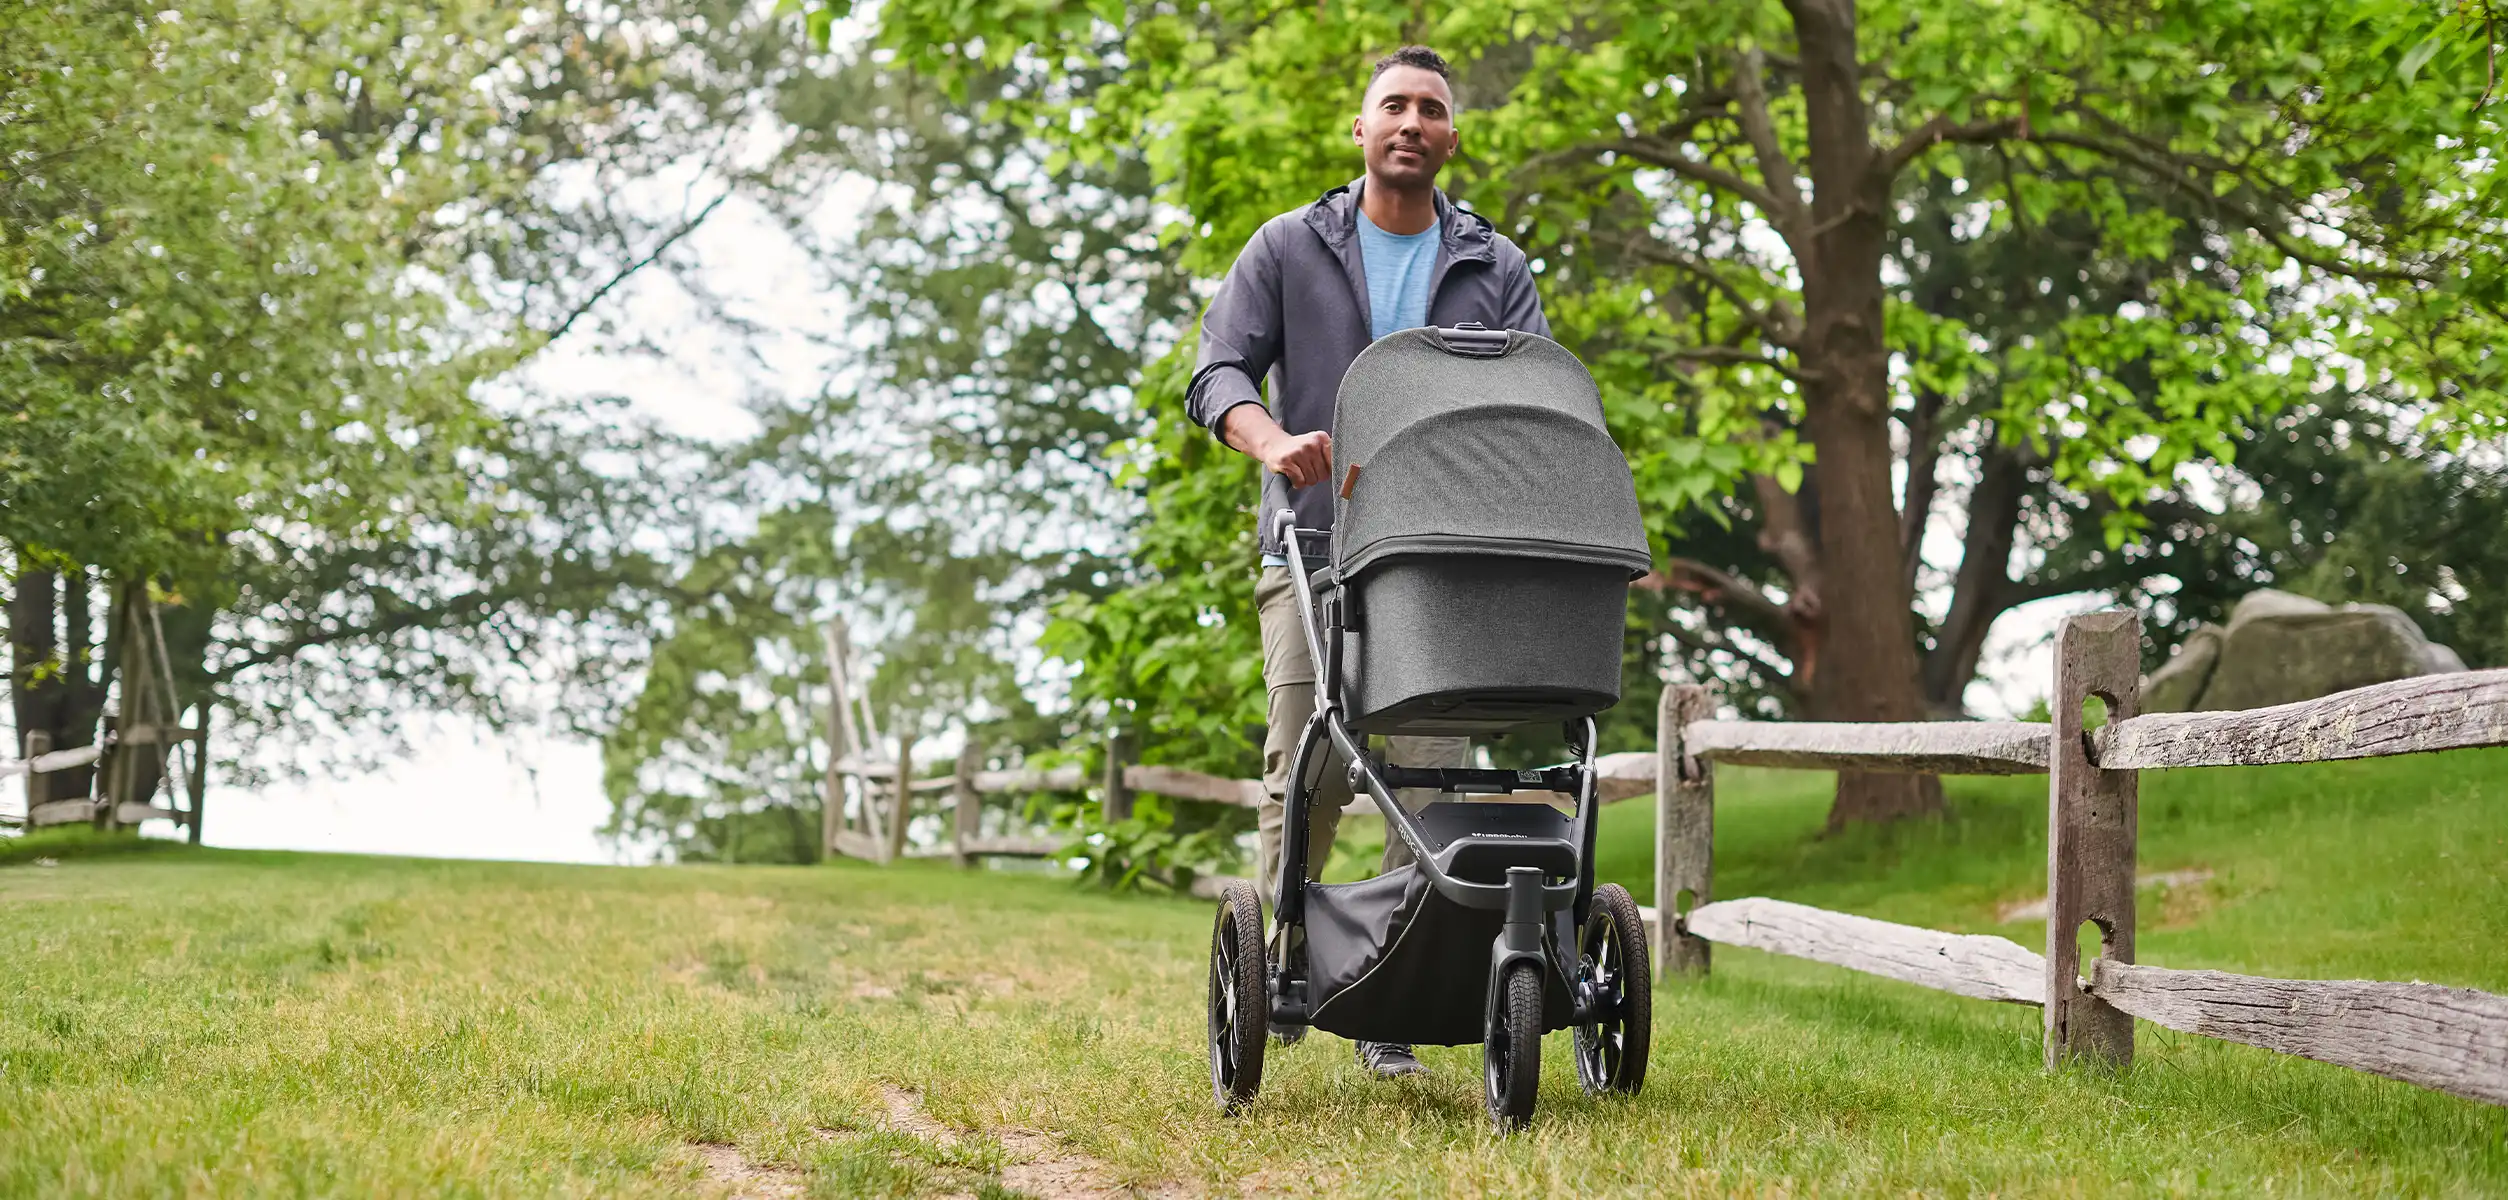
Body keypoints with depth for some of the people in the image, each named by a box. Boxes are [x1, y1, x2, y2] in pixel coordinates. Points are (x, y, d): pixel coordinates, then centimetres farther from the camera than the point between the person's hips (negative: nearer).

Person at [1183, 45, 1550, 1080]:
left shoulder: (1495, 270, 13)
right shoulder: (1288, 249, 10)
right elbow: (1218, 371, 0)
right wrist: (1273, 441, -23)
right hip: (1314, 548, -1)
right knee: (1306, 773, -9)